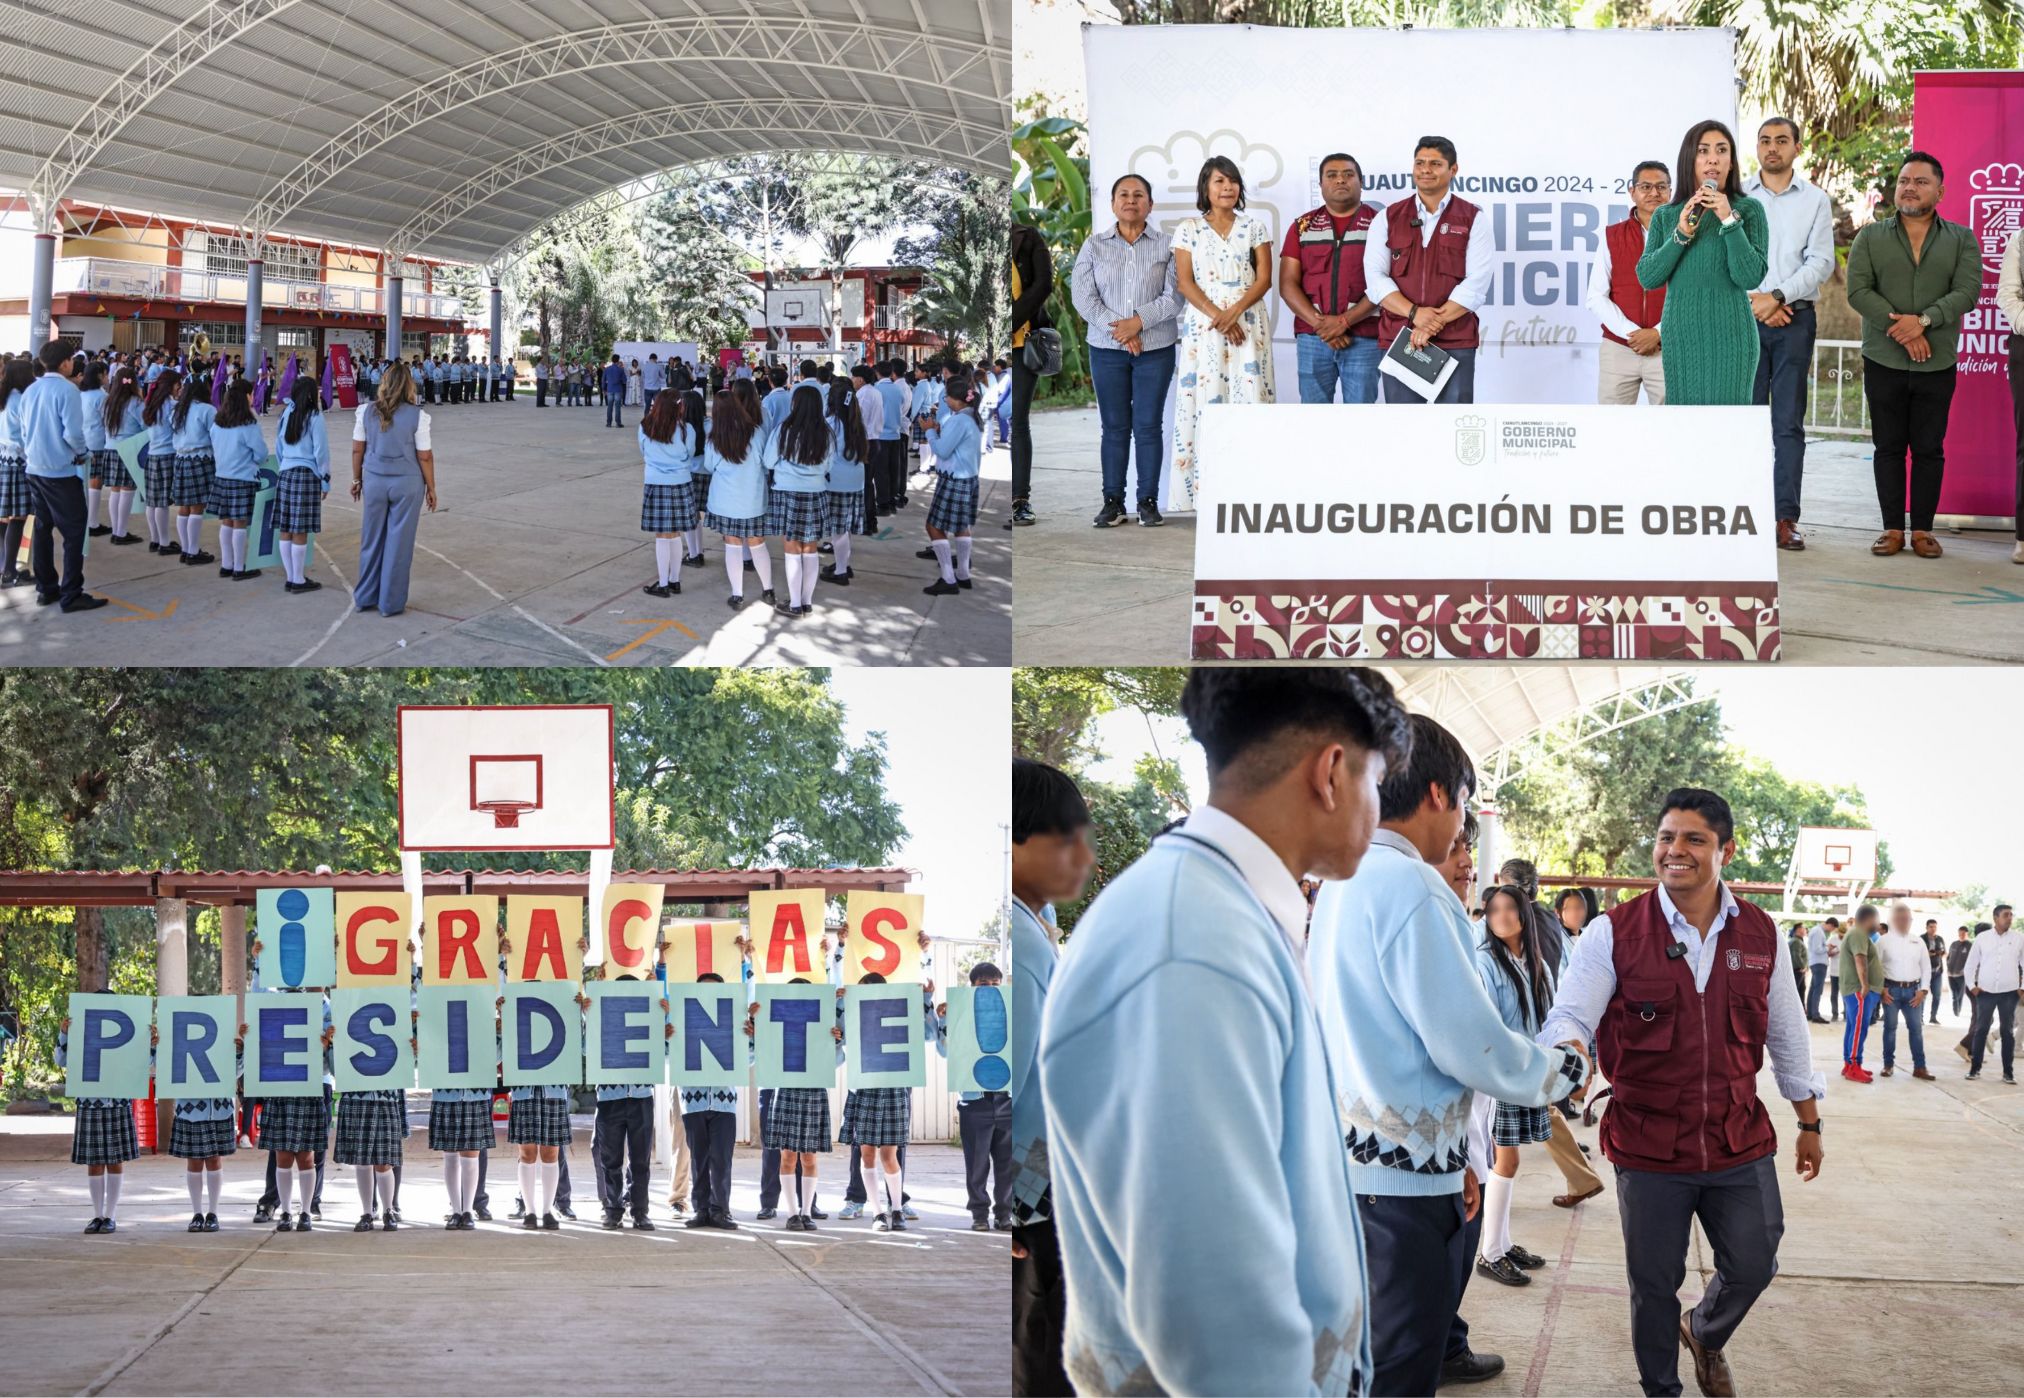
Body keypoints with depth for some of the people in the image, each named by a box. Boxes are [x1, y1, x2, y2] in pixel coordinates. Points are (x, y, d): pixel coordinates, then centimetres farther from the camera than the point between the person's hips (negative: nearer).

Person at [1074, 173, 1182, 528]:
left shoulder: (1166, 246, 3)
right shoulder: (1094, 245, 6)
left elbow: (1174, 297, -5)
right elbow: (1083, 296, -3)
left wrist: (1139, 322, -16)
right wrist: (1118, 329, -12)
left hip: (1155, 348, -1)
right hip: (1107, 349, 1)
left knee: (1149, 425, 0)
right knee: (1114, 426, 4)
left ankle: (1148, 501, 6)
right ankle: (1113, 502, 7)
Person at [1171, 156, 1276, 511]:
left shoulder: (1254, 226, 10)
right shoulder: (1189, 230, 8)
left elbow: (1264, 278, 3)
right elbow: (1185, 283, 0)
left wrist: (1233, 312, -11)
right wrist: (1217, 315, -12)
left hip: (1248, 323, 1)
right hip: (1203, 326, -1)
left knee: (1248, 397, -6)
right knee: (1205, 397, -6)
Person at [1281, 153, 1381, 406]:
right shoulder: (1303, 226, 11)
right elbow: (1288, 285, 4)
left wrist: (1344, 321, -15)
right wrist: (1319, 323, -10)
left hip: (1365, 339, -2)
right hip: (1312, 338, 2)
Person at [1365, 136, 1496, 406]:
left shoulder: (1472, 219, 4)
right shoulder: (1389, 218, 10)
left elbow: (1477, 282, -5)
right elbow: (1375, 277, 1)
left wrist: (1435, 323, -15)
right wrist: (1414, 313, -15)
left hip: (1455, 343, -2)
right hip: (1398, 340, 2)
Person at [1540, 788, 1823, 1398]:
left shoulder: (1759, 934, 1)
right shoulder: (1613, 934, -9)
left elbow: (1786, 1032, 12)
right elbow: (1569, 1018, -15)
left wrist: (1809, 1123, 18)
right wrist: (1572, 1056, -38)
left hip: (1740, 1142, 2)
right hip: (1649, 1149, -2)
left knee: (1752, 1267, 8)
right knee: (1654, 1284, 9)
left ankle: (1705, 1335, 42)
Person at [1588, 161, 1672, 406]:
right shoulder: (1612, 237, 8)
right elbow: (1596, 297, 2)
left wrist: (1658, 333, -13)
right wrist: (1631, 332, -10)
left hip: (1667, 350, -1)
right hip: (1617, 349, 1)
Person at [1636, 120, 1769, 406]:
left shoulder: (1748, 210, 1)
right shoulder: (1665, 217, 10)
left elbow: (1750, 277, -10)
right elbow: (1647, 278, -1)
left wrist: (1729, 220, -15)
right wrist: (1681, 234, -11)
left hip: (1728, 337, -3)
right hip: (1679, 337, 3)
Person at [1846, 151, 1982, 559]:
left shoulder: (1961, 241, 6)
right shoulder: (1870, 238, 6)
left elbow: (1967, 291, -7)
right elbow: (1858, 291, -6)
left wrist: (1923, 320, -21)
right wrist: (1903, 331, -15)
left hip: (1937, 364, 0)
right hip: (1883, 361, 0)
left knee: (1929, 449, 3)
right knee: (1888, 446, 4)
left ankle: (1923, 529, 8)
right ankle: (1892, 529, 9)